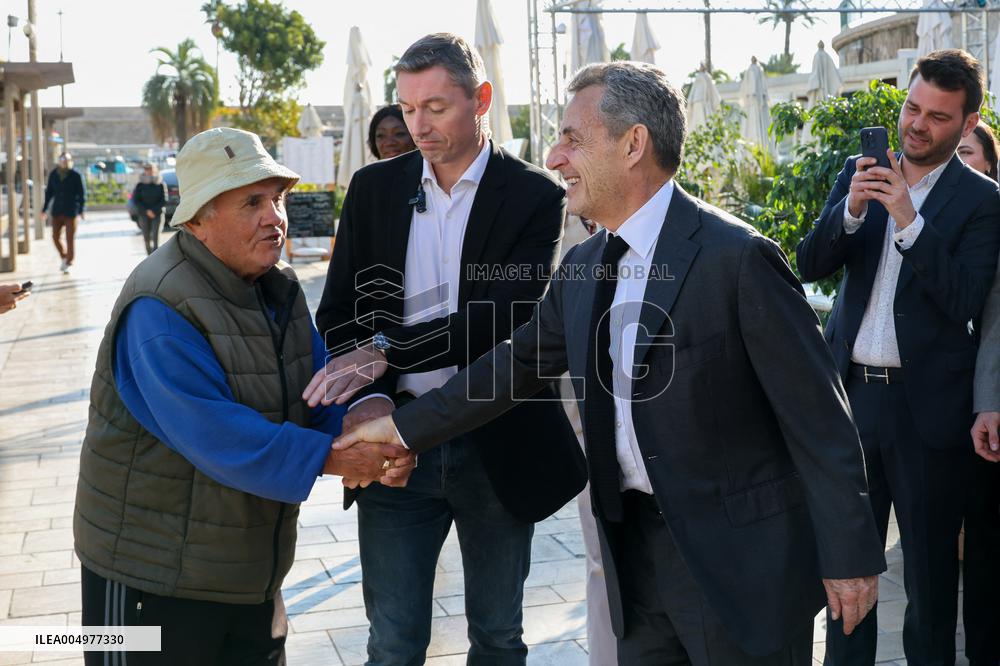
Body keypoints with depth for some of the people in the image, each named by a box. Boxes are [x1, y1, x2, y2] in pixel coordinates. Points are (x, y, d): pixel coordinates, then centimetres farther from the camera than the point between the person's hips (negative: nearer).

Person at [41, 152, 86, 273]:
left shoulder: (76, 175, -7)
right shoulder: (53, 175, 3)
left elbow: (82, 194, -5)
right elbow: (49, 192, 11)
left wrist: (81, 210, -11)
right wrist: (44, 209, 11)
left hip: (71, 212, -4)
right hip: (57, 211, 4)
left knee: (70, 238, -3)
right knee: (55, 237, 3)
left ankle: (68, 263, 8)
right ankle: (64, 257, 26)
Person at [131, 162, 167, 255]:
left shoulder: (160, 185, 0)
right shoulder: (140, 185, 3)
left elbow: (164, 200, 0)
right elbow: (135, 200, 2)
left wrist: (154, 210, -11)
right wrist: (146, 211, -8)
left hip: (157, 213, -1)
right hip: (144, 214, 1)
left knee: (155, 236, -9)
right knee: (146, 237, 2)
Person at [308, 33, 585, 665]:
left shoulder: (535, 196, -6)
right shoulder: (374, 187, 4)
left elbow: (503, 318, -18)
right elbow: (339, 313, 3)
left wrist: (386, 349, -26)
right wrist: (367, 397, -15)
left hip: (497, 443, -2)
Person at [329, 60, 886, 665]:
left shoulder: (738, 257, -16)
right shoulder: (582, 269, 6)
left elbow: (818, 416, -14)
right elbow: (521, 363, 18)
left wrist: (849, 555, -13)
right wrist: (404, 427, 16)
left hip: (738, 554, -6)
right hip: (634, 544, 7)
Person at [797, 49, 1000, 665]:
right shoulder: (860, 172, 6)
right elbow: (810, 265, -1)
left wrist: (910, 220, -24)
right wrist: (852, 210, -18)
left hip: (926, 406, -3)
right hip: (851, 394, 4)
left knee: (931, 560, 10)